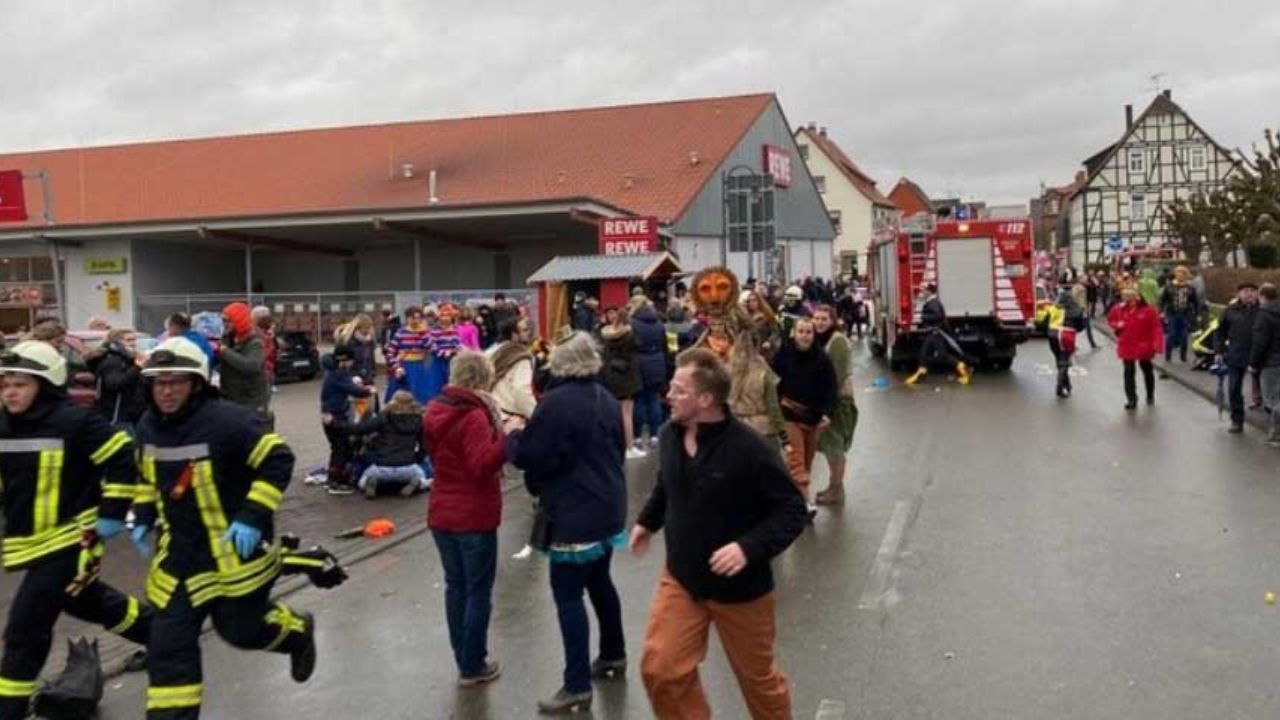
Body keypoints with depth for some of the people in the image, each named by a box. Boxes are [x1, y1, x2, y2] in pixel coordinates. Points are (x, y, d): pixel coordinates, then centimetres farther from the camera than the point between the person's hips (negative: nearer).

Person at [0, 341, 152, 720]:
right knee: (89, 602, 24)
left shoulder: (74, 422, -18)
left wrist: (112, 513, -14)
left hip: (68, 539, -8)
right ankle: (160, 634, 44)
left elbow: (125, 457, -15)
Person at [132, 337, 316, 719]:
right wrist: (143, 516, 10)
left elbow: (278, 461, -19)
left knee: (242, 627, 7)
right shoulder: (148, 426, 1)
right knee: (169, 643, 4)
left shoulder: (228, 420, -22)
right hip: (181, 551, 6)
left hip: (236, 548, -6)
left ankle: (298, 632, 40)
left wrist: (252, 516, -23)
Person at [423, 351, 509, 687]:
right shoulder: (474, 416, -20)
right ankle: (473, 667, 11)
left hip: (442, 514, 8)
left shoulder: (436, 411, 7)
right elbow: (482, 464, -30)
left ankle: (463, 659, 26)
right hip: (474, 517, -8)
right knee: (478, 591, 4)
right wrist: (506, 436, -38)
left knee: (455, 586, 16)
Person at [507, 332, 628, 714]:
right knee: (599, 582, 22)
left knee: (568, 596, -3)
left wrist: (514, 434, 4)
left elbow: (527, 456, -15)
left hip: (575, 514, -9)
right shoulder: (607, 399, 8)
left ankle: (577, 686, -1)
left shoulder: (556, 402, -18)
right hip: (607, 507, 9)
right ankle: (613, 655, 36)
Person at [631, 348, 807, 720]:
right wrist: (648, 521, 14)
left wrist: (749, 548, -31)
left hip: (740, 587, -4)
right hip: (681, 578, 5)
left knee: (756, 676, 16)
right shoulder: (670, 435, -7)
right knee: (659, 669, 1)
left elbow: (792, 511, -20)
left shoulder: (750, 449, -26)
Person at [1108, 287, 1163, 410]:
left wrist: (1156, 344, -21)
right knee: (1129, 372, -1)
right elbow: (1111, 319, 16)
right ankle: (1131, 400, 5)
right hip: (1127, 347, 2)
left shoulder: (1148, 310, -15)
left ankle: (1150, 396, 37)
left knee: (1147, 370, 18)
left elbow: (1156, 328, -15)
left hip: (1143, 346, -2)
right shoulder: (1119, 310, -3)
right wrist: (1116, 325, -6)